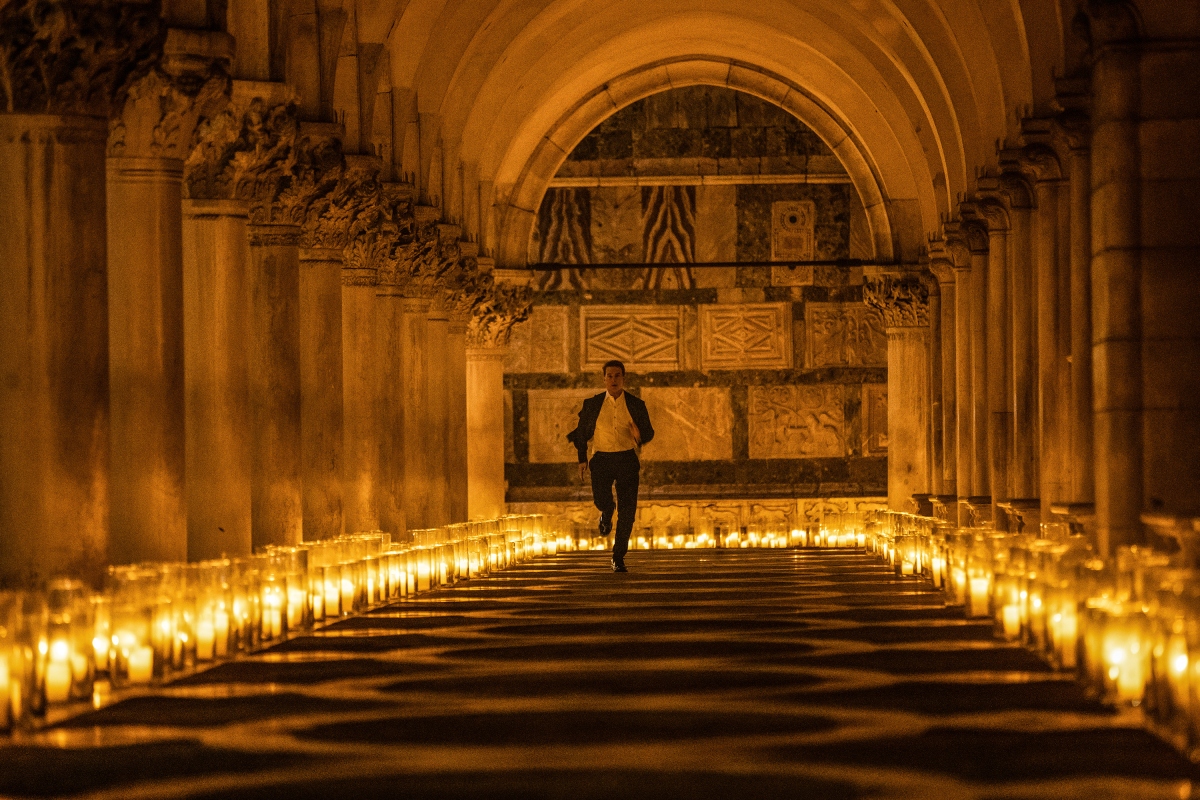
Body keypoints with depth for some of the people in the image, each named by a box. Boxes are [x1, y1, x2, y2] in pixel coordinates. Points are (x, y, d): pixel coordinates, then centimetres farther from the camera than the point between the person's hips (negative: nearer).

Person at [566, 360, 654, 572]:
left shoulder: (636, 405, 2)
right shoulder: (592, 404, 3)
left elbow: (649, 433, 7)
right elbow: (582, 433, 12)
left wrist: (639, 435, -17)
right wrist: (582, 460, 4)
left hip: (627, 460, 0)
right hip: (601, 459, 0)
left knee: (627, 511, -6)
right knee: (601, 500, -19)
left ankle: (618, 558, 6)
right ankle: (607, 513, 22)